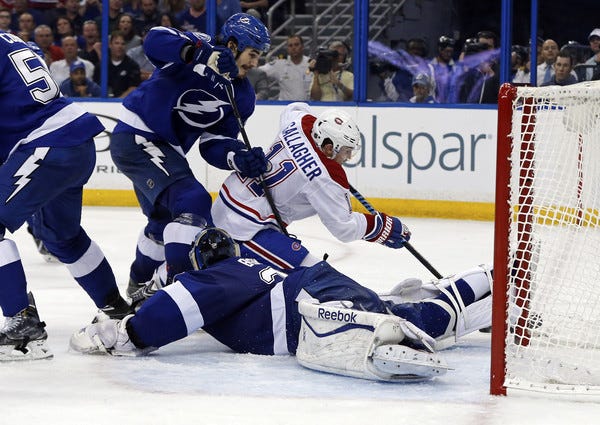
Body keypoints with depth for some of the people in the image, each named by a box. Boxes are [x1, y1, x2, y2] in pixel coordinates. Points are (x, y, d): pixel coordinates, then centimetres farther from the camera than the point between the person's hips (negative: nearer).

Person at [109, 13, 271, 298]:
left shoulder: (243, 96, 5)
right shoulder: (200, 48, -15)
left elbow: (213, 144, 0)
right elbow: (155, 41, -34)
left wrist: (240, 158, -21)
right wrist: (201, 52, -47)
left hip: (165, 149, 10)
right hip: (137, 136, -10)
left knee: (166, 217, 28)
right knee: (192, 203, -24)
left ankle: (139, 285, 51)